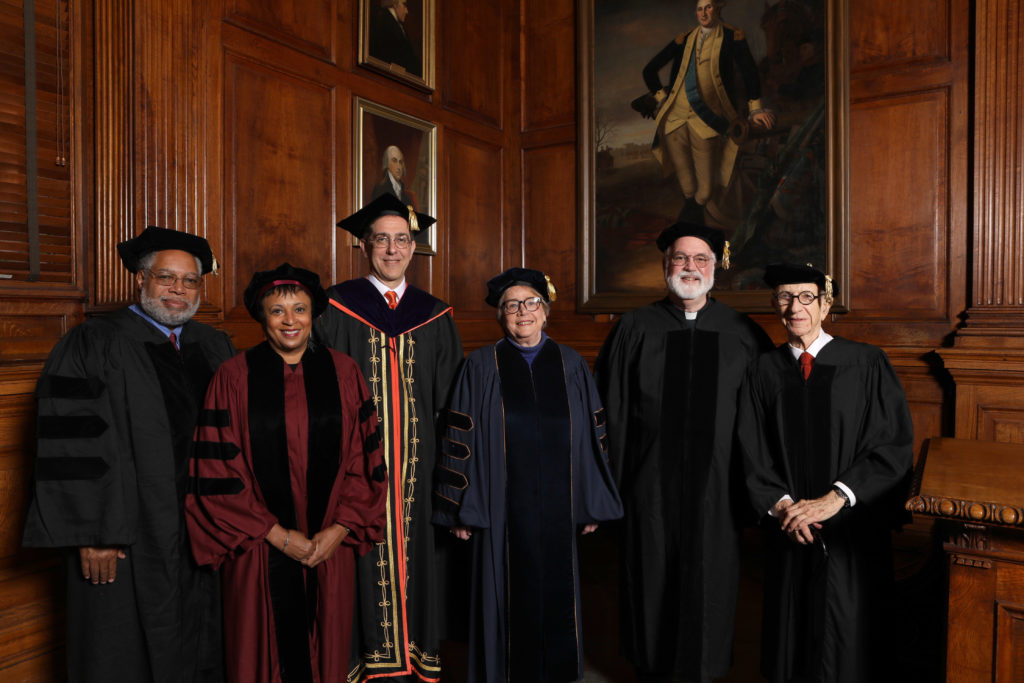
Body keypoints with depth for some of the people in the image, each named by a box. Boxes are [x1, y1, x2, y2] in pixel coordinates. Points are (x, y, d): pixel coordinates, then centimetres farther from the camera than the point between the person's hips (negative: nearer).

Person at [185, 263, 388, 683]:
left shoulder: (343, 373, 2)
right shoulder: (234, 376, -4)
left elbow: (365, 459, 2)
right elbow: (218, 471, -6)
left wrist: (339, 530, -6)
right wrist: (277, 535, -8)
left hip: (331, 549, 2)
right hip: (259, 552, -1)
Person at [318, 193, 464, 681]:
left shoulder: (435, 316, 9)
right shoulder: (335, 310, 0)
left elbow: (450, 399, 10)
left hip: (420, 461, 3)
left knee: (420, 550, 8)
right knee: (367, 549, 2)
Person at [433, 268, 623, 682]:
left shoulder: (572, 366, 5)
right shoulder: (481, 367, -2)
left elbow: (593, 436, 7)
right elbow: (461, 441, -3)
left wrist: (592, 503, 5)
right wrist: (460, 509, -6)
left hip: (557, 508, 2)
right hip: (503, 508, -2)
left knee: (555, 595, 12)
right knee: (507, 597, 7)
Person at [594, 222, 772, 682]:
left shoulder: (743, 333, 2)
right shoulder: (635, 329, 2)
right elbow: (612, 411, 0)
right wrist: (613, 482, -3)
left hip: (717, 486, 0)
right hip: (650, 484, 0)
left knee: (709, 583, 11)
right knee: (651, 579, 12)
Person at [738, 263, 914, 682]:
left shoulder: (866, 364, -3)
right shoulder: (765, 371, 4)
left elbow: (894, 444, -8)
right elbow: (754, 453, 3)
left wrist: (835, 498, -15)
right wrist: (782, 503, -11)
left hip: (854, 534, -2)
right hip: (789, 536, 2)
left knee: (850, 647, 6)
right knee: (791, 641, 11)